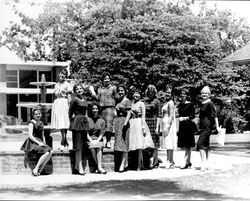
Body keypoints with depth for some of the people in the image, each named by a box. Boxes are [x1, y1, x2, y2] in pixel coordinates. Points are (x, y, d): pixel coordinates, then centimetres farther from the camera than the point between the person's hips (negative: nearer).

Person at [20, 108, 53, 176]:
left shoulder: (41, 123, 18)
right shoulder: (31, 123, -5)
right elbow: (30, 136, -13)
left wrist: (44, 143, 4)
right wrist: (39, 143, -18)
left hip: (40, 142, 7)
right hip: (32, 143, -7)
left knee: (51, 151, -19)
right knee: (46, 152, -27)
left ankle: (40, 170, -14)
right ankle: (35, 169, -18)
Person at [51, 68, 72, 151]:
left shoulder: (67, 85, -2)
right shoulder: (56, 85, 16)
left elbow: (69, 97, -11)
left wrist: (69, 107, -19)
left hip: (64, 103, -6)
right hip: (57, 103, 6)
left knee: (64, 125, -11)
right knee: (60, 125, 6)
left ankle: (62, 143, -12)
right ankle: (66, 143, 13)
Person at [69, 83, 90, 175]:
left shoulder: (85, 100, 13)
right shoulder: (74, 100, -6)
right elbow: (70, 113, 0)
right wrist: (73, 122, 3)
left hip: (85, 123, 7)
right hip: (77, 123, -7)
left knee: (84, 146, 7)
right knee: (78, 147, -7)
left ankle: (77, 166, 13)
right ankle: (80, 168, -7)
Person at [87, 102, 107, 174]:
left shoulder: (102, 121, 12)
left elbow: (102, 133, 5)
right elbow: (86, 133, 1)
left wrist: (97, 141, -11)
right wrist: (91, 141, -13)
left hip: (99, 140, 1)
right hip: (90, 139, -1)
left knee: (99, 147, -31)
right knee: (92, 149, -30)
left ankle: (99, 167, -38)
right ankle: (99, 167, -26)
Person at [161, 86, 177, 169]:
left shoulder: (170, 103, -11)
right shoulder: (166, 103, 17)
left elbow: (171, 116, -17)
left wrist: (167, 126, -22)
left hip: (169, 124, -10)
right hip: (165, 124, 10)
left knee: (169, 143, -9)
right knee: (168, 143, 10)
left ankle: (169, 161, -9)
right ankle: (171, 161, 15)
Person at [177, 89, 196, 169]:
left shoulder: (190, 104, -5)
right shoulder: (180, 104, 12)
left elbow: (193, 115, -9)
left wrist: (185, 118, -18)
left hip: (188, 125, -6)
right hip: (181, 126, 6)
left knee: (187, 146, -4)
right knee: (184, 145, 9)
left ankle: (186, 162, -4)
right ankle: (189, 162, 18)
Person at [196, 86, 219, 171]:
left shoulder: (210, 104, -10)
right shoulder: (202, 104, 15)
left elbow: (214, 115, -14)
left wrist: (217, 126, -18)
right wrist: (199, 127, 25)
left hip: (208, 126, -9)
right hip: (203, 126, 9)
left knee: (200, 143, -16)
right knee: (206, 145, 11)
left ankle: (203, 163, -16)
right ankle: (206, 164, 16)